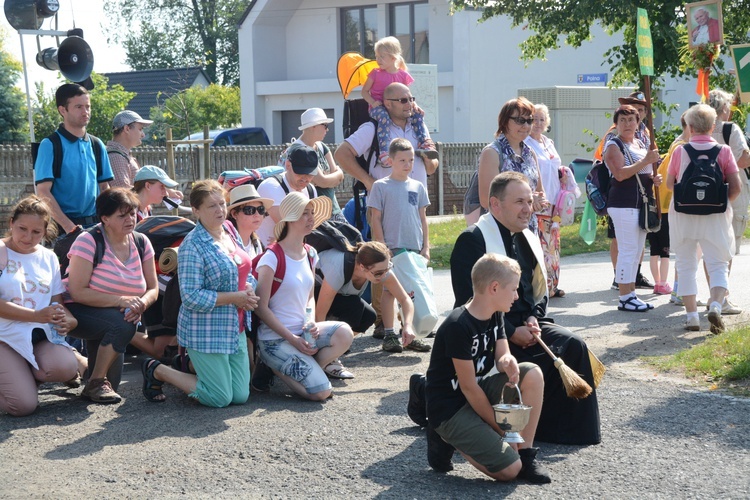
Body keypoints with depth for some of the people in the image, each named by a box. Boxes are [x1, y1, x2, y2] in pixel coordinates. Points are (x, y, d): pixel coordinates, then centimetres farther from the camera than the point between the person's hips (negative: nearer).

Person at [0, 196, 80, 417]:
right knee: (23, 405, -23)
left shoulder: (48, 257, 12)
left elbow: (57, 300, 12)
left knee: (65, 367, -29)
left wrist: (70, 319, -12)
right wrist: (37, 315, -21)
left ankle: (24, 375, 4)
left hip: (42, 335, 5)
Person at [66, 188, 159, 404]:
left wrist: (141, 304, -24)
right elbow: (77, 292, -24)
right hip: (77, 312, -6)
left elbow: (153, 289, 0)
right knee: (123, 324, -34)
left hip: (113, 315, 6)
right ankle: (95, 383, -18)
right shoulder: (88, 241, -18)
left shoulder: (141, 242, -1)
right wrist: (121, 300, -30)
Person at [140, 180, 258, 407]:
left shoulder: (230, 231, 7)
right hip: (206, 331, -8)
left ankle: (195, 368, 32)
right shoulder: (192, 245, -17)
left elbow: (246, 273, 18)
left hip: (235, 329, 8)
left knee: (240, 396, 8)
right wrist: (235, 297, -21)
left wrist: (249, 291, -5)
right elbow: (191, 297, -21)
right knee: (220, 399, -2)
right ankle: (156, 370, 14)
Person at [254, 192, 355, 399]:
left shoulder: (310, 254, 8)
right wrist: (292, 339, -15)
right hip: (275, 338, -7)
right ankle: (277, 369, 7)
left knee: (344, 332, -24)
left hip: (302, 330, 7)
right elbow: (261, 308, -12)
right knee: (321, 392, -20)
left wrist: (311, 323, -4)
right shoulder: (272, 258, -13)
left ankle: (307, 370, 1)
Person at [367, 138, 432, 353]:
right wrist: (382, 248, -8)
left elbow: (423, 219, 14)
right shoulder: (381, 186, 0)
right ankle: (389, 335, 6)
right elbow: (376, 219, -2)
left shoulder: (417, 187, 11)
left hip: (414, 247, 4)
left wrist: (425, 247, 7)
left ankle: (410, 335, 15)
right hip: (391, 247, -4)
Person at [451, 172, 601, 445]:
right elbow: (469, 301, -16)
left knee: (573, 345, -17)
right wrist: (511, 332, -19)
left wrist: (534, 318, -3)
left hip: (525, 324, 7)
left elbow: (540, 291, 20)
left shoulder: (528, 240, 14)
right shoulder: (472, 240, -10)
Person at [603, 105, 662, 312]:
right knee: (627, 250, -9)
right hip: (623, 204, -9)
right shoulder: (613, 145, -6)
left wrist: (654, 178, 6)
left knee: (637, 251, 10)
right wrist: (646, 161, -20)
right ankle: (625, 298, -6)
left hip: (642, 203, 9)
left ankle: (631, 294, 16)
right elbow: (620, 174, -20)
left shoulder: (641, 144, 18)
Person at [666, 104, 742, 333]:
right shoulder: (724, 151, -3)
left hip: (683, 216, 0)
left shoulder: (680, 151, -3)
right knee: (718, 265, 6)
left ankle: (692, 316, 8)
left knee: (686, 266, 11)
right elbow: (736, 187, -6)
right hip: (715, 217, 0)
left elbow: (669, 183, 8)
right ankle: (715, 305, -18)